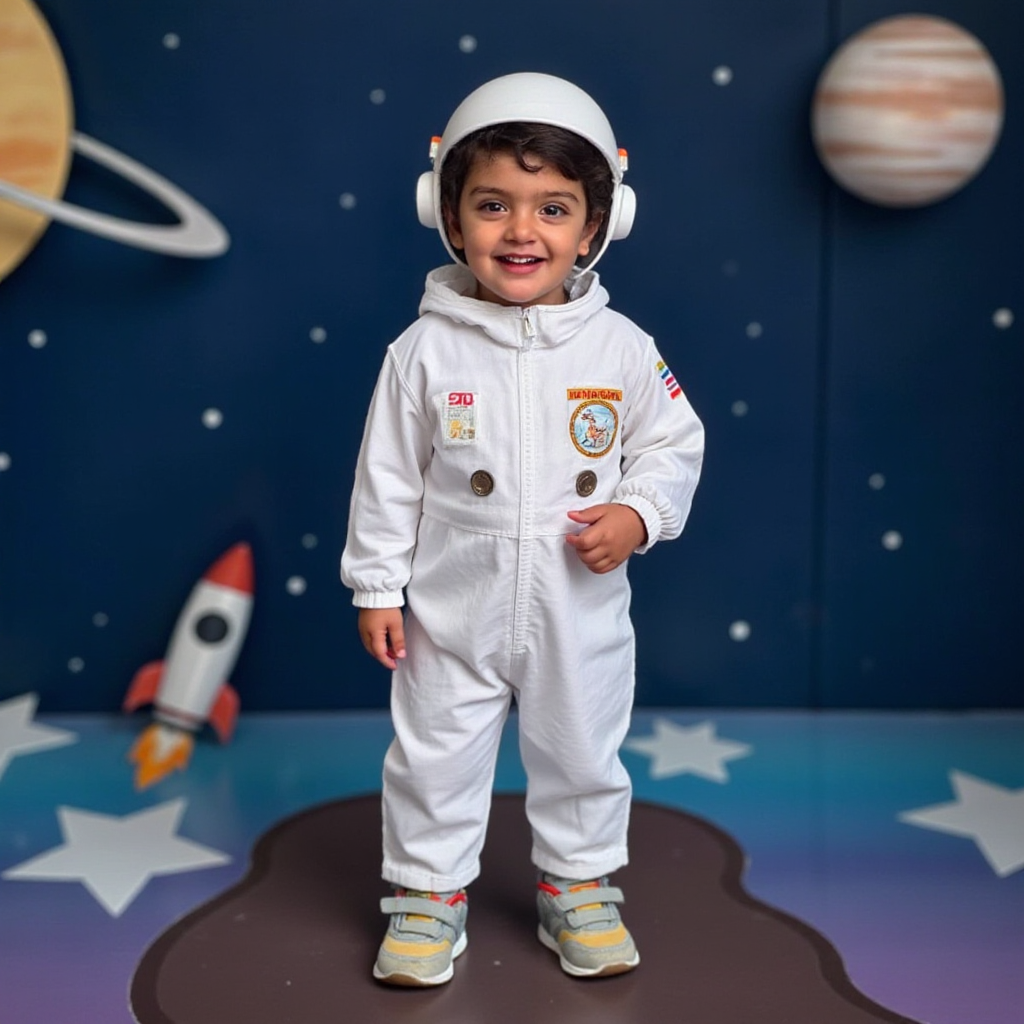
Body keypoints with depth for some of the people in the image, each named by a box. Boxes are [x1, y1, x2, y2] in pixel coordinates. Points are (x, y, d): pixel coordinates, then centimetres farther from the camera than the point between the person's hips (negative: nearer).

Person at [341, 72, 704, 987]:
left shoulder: (621, 348, -7)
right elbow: (388, 475, -4)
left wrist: (637, 515, -14)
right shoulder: (426, 351, -10)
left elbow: (674, 445, 3)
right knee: (436, 760, 11)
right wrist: (376, 585, -3)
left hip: (581, 612, 1)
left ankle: (580, 888, 38)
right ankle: (428, 894, 31)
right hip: (454, 610, -1)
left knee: (583, 756, 17)